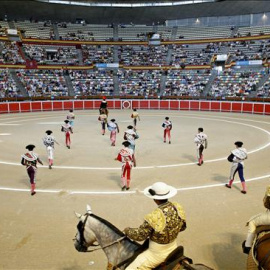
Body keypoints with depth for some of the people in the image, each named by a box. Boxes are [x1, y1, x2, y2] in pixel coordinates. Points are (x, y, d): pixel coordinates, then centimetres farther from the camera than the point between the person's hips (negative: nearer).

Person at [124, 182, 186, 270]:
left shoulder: (154, 217, -31)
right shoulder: (178, 208, -13)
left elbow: (140, 235, -18)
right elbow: (182, 227, 4)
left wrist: (127, 231, 0)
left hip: (158, 254, -6)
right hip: (173, 248, 7)